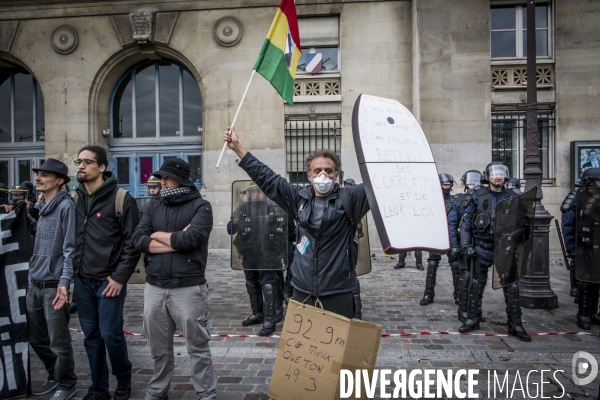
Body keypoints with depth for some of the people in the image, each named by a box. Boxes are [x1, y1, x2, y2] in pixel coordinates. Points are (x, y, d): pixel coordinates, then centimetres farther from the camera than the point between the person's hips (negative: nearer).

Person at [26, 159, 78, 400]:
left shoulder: (66, 206, -10)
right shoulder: (42, 208, 14)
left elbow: (70, 249, -15)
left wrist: (64, 282, -22)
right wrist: (31, 277, 16)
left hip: (53, 286, -8)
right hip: (34, 285, 8)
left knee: (58, 342, 3)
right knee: (36, 338, 18)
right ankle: (54, 377, 36)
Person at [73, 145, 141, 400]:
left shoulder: (121, 199, -9)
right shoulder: (75, 200, 8)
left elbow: (132, 242, -10)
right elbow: (71, 239, 15)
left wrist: (119, 277, -13)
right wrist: (76, 271, 7)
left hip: (109, 281, -5)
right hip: (82, 281, 5)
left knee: (111, 334, -1)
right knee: (91, 336, 12)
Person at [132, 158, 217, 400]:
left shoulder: (200, 206, -4)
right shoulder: (154, 206, 11)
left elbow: (191, 238, -20)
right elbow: (139, 240, -1)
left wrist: (158, 235, -4)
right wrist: (176, 240, -11)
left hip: (189, 288, -5)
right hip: (154, 287, 5)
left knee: (197, 347, 6)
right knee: (158, 347, 18)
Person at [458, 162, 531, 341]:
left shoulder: (512, 197, 5)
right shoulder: (479, 196, 0)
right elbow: (466, 221, 2)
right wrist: (466, 245, -5)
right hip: (482, 248, -1)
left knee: (511, 286, 0)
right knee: (476, 284, 7)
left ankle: (515, 324, 12)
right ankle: (472, 319, 20)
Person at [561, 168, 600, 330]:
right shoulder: (578, 200, -7)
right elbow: (567, 225, -7)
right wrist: (571, 249, -10)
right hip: (584, 251, -5)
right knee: (585, 283, 1)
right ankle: (583, 315, 12)